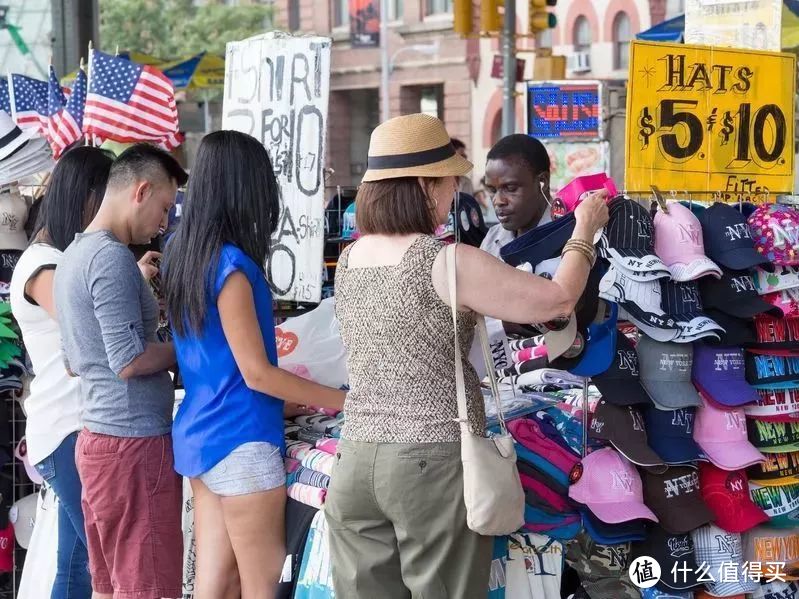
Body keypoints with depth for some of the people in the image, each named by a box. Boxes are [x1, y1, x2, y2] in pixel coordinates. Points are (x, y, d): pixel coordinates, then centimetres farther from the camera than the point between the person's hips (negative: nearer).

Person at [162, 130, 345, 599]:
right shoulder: (231, 266, -17)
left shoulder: (183, 253, 9)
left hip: (199, 435, 8)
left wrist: (289, 399, 23)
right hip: (240, 440, -8)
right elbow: (256, 374, -16)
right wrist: (344, 401, -10)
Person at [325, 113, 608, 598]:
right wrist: (585, 233, 8)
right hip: (435, 462, -6)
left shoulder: (350, 261, 7)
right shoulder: (449, 263, -13)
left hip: (356, 461, 6)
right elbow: (557, 301, -8)